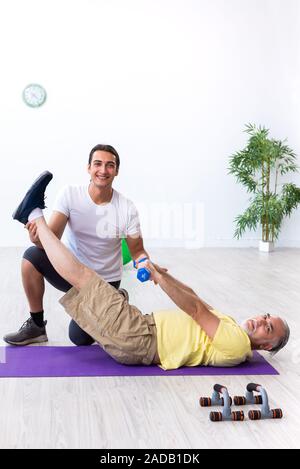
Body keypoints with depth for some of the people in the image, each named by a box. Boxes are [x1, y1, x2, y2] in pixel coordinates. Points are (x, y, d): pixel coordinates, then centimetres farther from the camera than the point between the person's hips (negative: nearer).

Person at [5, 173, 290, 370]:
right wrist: (161, 273, 10)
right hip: (145, 329, 9)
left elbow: (195, 308, -16)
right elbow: (193, 297, 21)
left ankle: (35, 216, 1)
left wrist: (159, 276, -18)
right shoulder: (229, 328, 19)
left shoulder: (237, 345, -9)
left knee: (81, 275, -12)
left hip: (139, 341, -9)